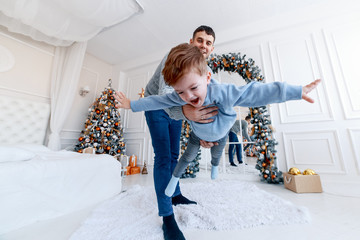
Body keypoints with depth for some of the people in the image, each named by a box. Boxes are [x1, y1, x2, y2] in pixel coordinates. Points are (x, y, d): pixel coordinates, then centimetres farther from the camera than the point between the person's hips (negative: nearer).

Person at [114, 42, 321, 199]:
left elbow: (256, 92, -40)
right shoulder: (179, 96, -36)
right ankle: (175, 177, 43)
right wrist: (132, 105, -15)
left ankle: (214, 166, 67)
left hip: (220, 133, 0)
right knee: (189, 156, 15)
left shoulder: (224, 92, -46)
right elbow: (158, 101, -24)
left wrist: (298, 92, -33)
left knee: (217, 154, 29)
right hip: (198, 133, 0)